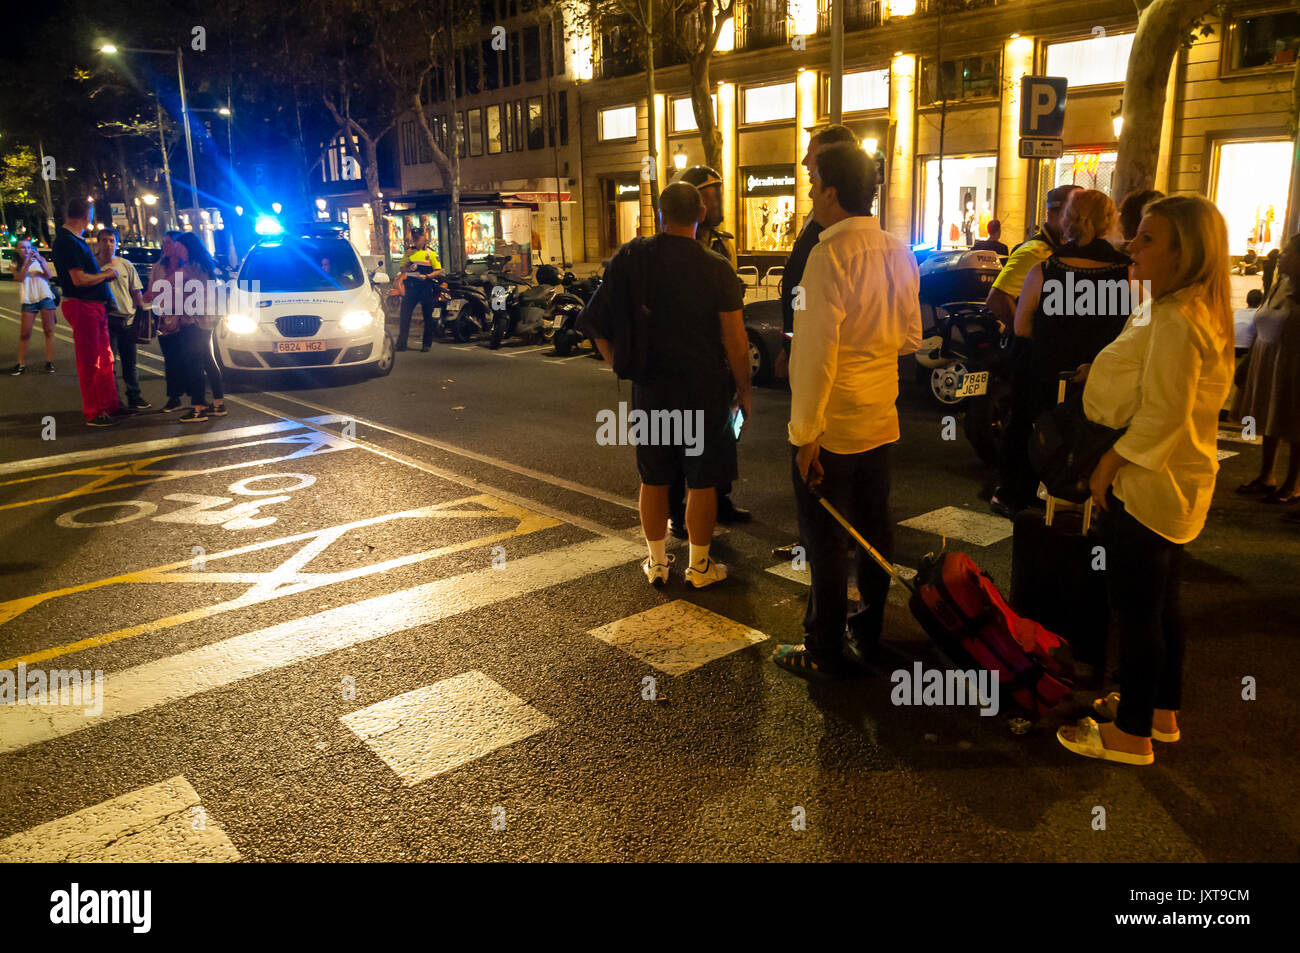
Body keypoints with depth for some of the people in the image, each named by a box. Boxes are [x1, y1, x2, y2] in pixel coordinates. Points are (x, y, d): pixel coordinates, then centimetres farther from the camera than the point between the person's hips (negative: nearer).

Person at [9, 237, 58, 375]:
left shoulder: (40, 259, 9)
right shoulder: (16, 265, 10)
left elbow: (49, 275, -4)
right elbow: (20, 278, -8)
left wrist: (40, 261, -18)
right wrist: (27, 263, -20)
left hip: (45, 297, 0)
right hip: (28, 300, 1)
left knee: (49, 330, -2)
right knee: (24, 333, -1)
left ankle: (49, 362, 1)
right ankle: (21, 364, 2)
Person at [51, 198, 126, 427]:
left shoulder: (75, 240, 15)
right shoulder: (67, 241, -16)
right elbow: (79, 279, -22)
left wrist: (103, 273, 8)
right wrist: (106, 274, -9)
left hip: (96, 306, 10)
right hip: (81, 307, -10)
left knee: (105, 359, 16)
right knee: (89, 363, -2)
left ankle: (110, 405, 26)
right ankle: (93, 413, 5)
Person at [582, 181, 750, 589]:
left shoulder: (632, 256, -3)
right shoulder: (717, 268, -10)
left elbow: (596, 319, 0)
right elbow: (735, 340, -10)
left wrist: (618, 363, 13)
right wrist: (743, 388, 3)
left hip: (649, 387, 3)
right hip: (704, 389, -2)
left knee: (653, 479, 14)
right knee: (702, 482, 9)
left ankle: (657, 562, 25)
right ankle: (699, 566, 19)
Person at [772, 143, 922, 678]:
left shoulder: (830, 255, -19)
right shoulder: (898, 254, 5)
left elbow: (816, 352, -22)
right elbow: (910, 337, 12)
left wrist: (806, 433, -18)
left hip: (830, 427, -8)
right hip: (880, 419, 8)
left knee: (826, 539, 3)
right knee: (873, 528, 17)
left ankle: (825, 651, 16)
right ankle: (867, 634, 32)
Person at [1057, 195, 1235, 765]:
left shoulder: (1176, 320, -22)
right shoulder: (1199, 312, 11)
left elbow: (1162, 413, -23)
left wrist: (1110, 463, -14)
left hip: (1148, 483, -11)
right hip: (1178, 482, 11)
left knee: (1135, 611, 1)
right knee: (1161, 603, 20)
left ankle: (1133, 734, 14)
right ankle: (1162, 712, 35)